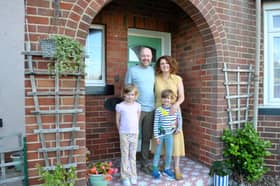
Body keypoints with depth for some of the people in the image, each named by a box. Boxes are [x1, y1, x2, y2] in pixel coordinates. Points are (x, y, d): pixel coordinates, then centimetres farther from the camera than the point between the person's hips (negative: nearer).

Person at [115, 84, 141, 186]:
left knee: (133, 155, 12)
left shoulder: (137, 106, -1)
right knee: (125, 155, 6)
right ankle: (125, 177, 18)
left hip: (134, 133, 2)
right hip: (124, 134, -2)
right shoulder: (120, 106, -7)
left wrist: (134, 128, 11)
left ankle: (133, 176, 25)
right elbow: (117, 120, 2)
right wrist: (121, 131, 6)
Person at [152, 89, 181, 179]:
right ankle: (155, 169, 29)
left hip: (169, 134, 2)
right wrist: (156, 136, -10)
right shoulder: (158, 110, -13)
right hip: (160, 134, -2)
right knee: (158, 152, 13)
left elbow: (179, 118, 10)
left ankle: (167, 169, 31)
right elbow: (155, 124, -10)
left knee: (169, 153, 9)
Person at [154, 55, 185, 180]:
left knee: (175, 137, -1)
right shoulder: (156, 79, 1)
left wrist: (176, 104, -21)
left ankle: (177, 167, 9)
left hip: (173, 111, 0)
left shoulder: (177, 79, 1)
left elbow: (182, 97, -2)